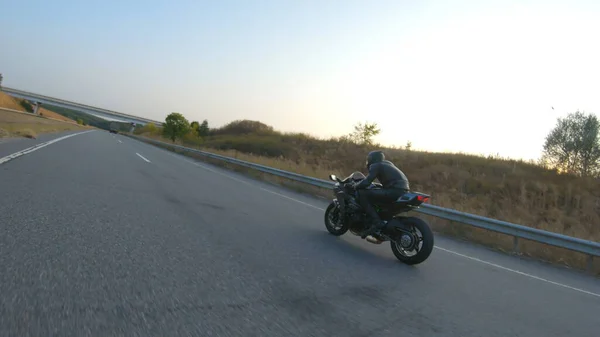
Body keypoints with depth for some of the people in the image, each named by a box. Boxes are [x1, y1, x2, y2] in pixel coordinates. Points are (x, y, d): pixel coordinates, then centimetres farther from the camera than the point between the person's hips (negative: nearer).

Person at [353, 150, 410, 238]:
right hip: (404, 191, 10)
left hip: (395, 191, -10)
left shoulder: (375, 165, 3)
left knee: (362, 193, -10)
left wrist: (354, 187, 8)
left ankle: (376, 222, -20)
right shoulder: (387, 163, 28)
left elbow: (367, 181, -9)